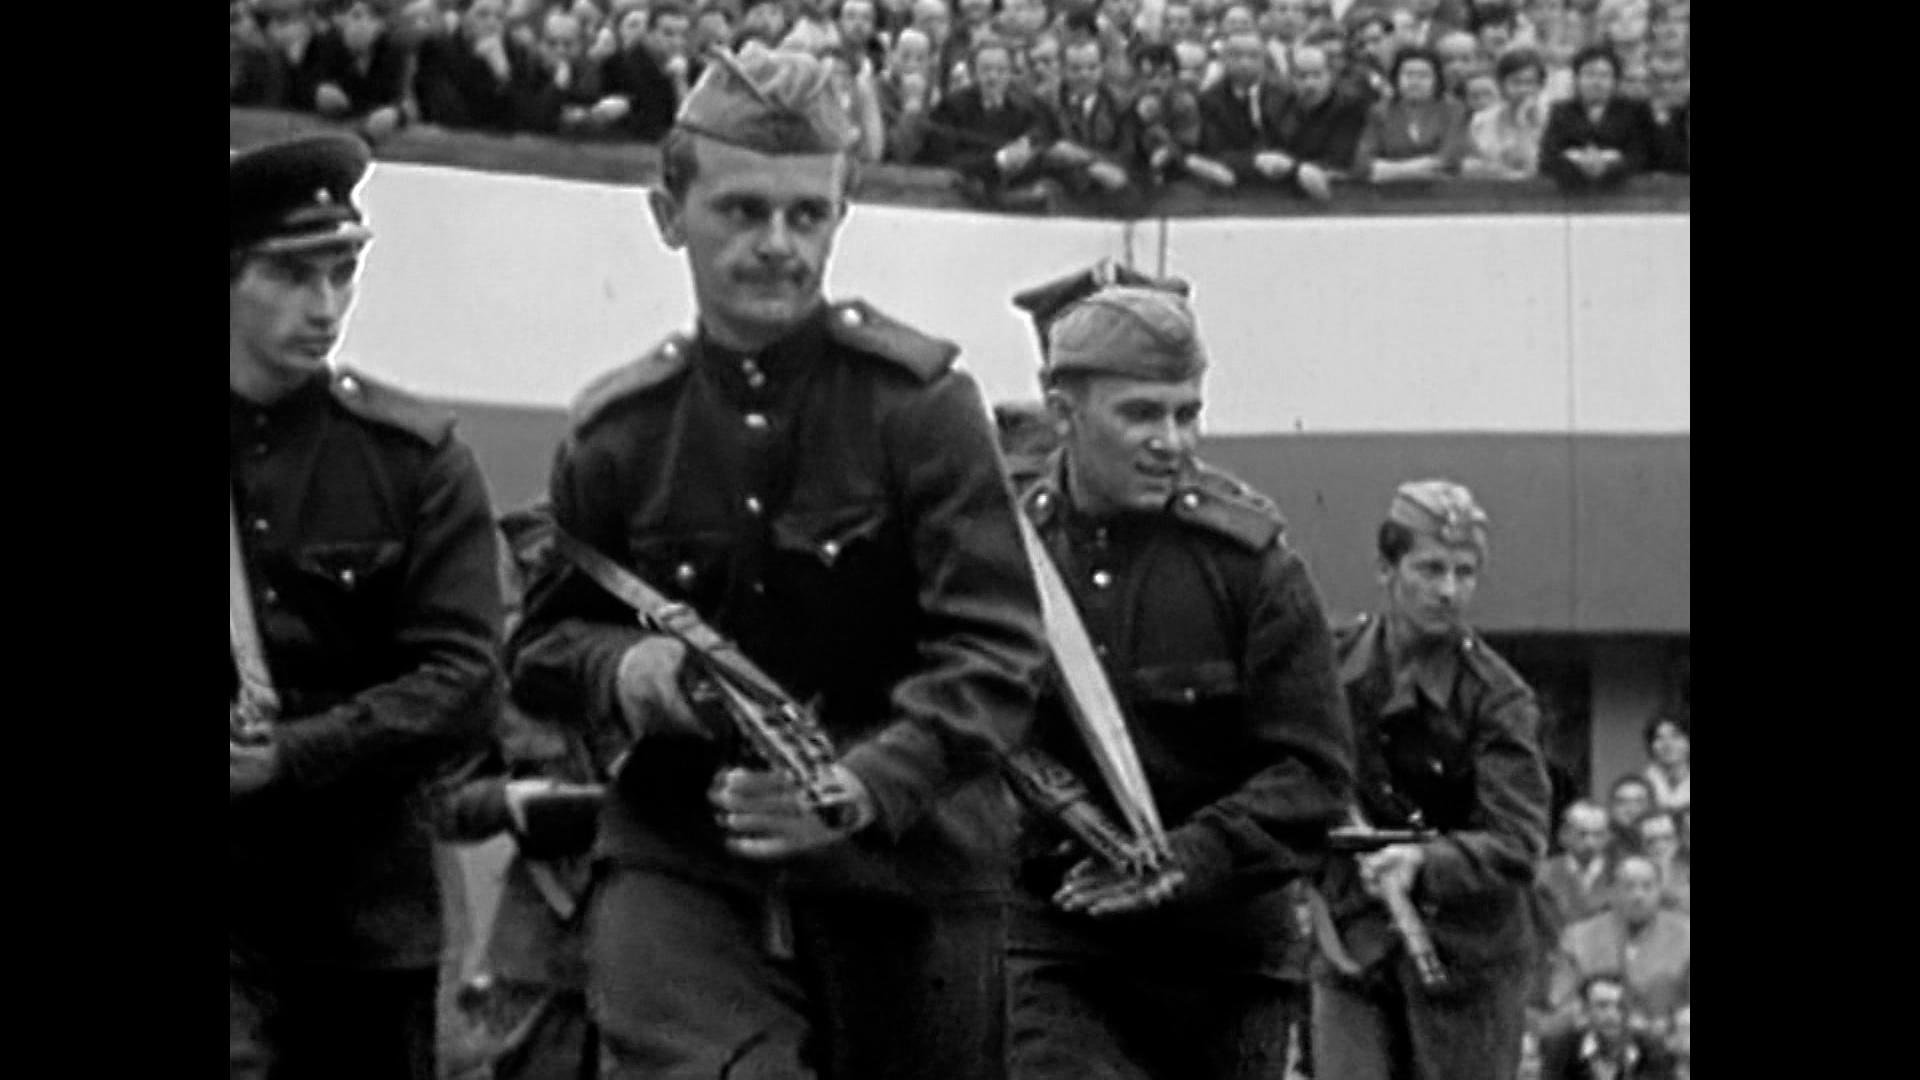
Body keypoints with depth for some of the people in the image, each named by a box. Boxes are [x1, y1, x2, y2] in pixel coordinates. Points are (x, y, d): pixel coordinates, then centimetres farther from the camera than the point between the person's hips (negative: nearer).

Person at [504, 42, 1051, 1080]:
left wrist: (868, 783, -32)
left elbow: (996, 653, -15)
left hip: (904, 869, -1)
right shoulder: (617, 429, 2)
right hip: (680, 864, 1)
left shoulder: (918, 400, -8)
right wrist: (622, 669, -9)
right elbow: (538, 646, 15)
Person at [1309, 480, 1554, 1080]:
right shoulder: (1332, 666, -1)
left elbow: (1518, 842, -19)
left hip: (1469, 952, -2)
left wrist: (1426, 862, -36)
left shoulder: (1496, 697, -10)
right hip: (1352, 943, 2)